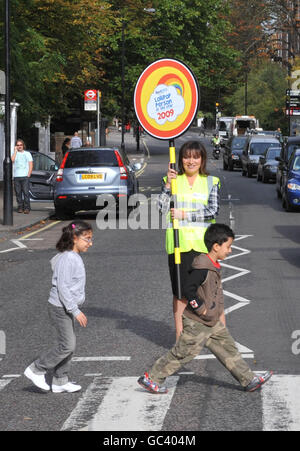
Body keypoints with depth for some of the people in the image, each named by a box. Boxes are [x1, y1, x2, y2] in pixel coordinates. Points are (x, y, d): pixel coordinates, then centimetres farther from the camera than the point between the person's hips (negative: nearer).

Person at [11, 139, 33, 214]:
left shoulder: (27, 154, 11)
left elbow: (31, 165, 7)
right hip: (16, 176, 2)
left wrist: (28, 175, -4)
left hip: (25, 176, -2)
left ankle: (27, 208, -8)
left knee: (26, 192, -9)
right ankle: (20, 207, 6)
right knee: (18, 193, 0)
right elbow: (12, 160, -9)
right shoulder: (15, 153, 13)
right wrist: (15, 151, -4)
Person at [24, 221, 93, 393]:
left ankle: (61, 381, 21)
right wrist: (76, 311, -26)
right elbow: (62, 287, -26)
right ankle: (36, 370, 3)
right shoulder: (67, 259, -22)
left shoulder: (75, 257, 10)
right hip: (60, 308, -10)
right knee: (67, 345, -8)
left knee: (69, 345, 12)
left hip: (68, 308, 10)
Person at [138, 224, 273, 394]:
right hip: (196, 323, -9)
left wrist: (220, 313, 19)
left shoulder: (215, 266, 8)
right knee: (183, 353, -1)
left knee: (228, 348, 10)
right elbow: (188, 289, -29)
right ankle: (151, 378, 9)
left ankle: (249, 380, 15)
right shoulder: (203, 268, -24)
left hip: (212, 323, 9)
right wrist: (201, 308, -21)